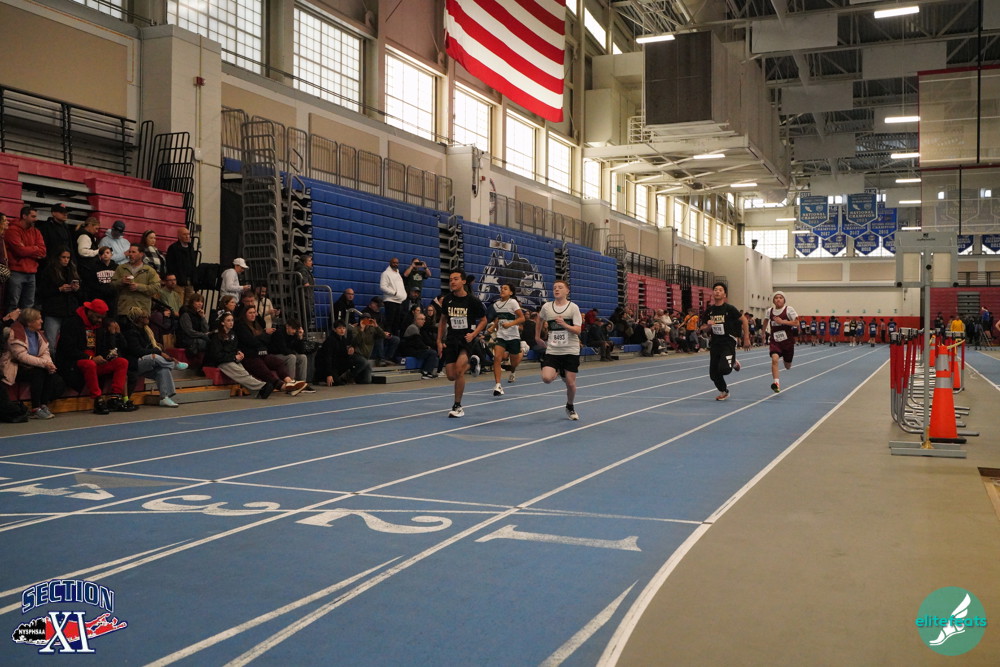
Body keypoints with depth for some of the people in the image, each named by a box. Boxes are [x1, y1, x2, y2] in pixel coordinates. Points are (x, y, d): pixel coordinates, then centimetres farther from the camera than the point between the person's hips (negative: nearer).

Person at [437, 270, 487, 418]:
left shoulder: (473, 301, -6)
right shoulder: (447, 300, 4)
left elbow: (483, 320, 4)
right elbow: (443, 320, 16)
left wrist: (473, 334, -13)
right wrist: (439, 341, 8)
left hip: (467, 339, -4)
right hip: (451, 339, 4)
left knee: (458, 368, -25)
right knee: (451, 376, -2)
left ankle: (457, 406, -12)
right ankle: (469, 365, 35)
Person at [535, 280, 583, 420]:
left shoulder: (573, 307, -6)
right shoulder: (546, 306, 2)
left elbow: (578, 330, -12)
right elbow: (540, 318, 25)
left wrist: (564, 325, -28)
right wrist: (537, 336, 24)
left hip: (570, 351, -2)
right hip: (552, 350, 2)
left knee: (571, 383, -1)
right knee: (546, 378, -18)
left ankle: (570, 407, 28)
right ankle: (559, 371, 20)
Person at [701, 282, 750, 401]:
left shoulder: (730, 308, -9)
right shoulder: (709, 310, 4)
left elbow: (744, 320, -1)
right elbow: (705, 328, 15)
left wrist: (746, 338, -2)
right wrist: (708, 325, -10)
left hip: (728, 343, -5)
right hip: (715, 343, 5)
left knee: (724, 369, -23)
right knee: (713, 373, 4)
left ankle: (733, 363, 14)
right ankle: (724, 392, 31)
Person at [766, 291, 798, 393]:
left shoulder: (789, 309, -9)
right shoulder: (769, 311, 2)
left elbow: (796, 323, -14)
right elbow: (767, 320, 24)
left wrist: (782, 321, -22)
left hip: (788, 341, -1)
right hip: (775, 341, 1)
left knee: (788, 366, 13)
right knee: (774, 358, -26)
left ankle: (785, 360, 52)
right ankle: (776, 383, -28)